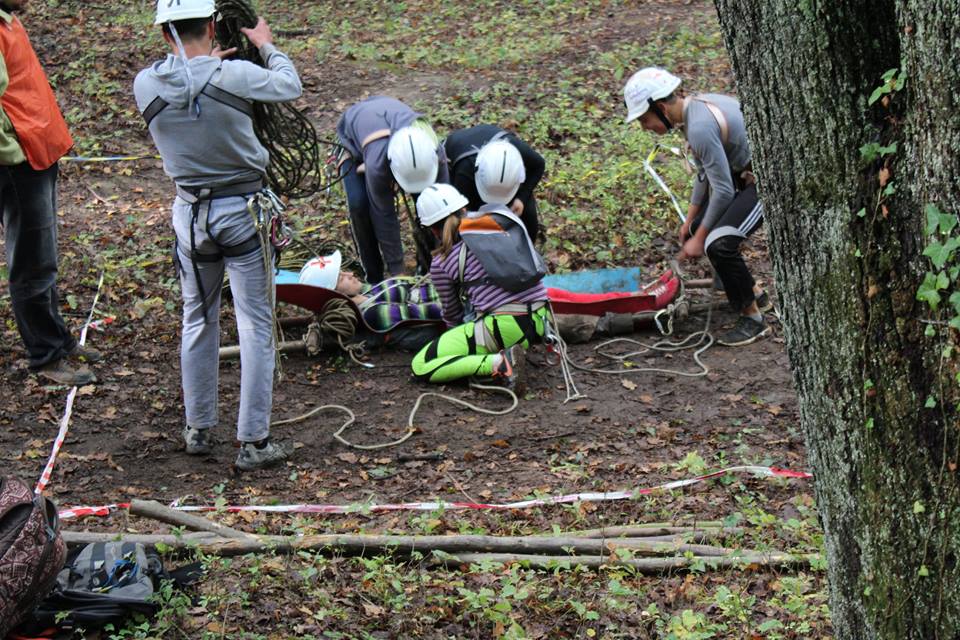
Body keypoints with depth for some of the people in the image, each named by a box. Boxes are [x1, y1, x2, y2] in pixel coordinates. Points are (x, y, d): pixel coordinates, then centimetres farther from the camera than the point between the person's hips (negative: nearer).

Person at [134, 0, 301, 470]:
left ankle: (198, 429, 27)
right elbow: (289, 86, 2)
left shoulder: (146, 84, -9)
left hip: (191, 212, 4)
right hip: (243, 210, -3)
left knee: (198, 320, 19)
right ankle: (253, 441, 6)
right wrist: (266, 45, 18)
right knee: (255, 326, 4)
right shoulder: (235, 76, -18)